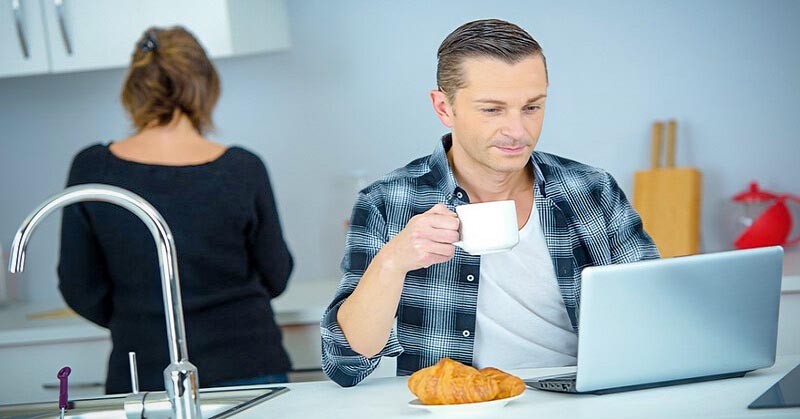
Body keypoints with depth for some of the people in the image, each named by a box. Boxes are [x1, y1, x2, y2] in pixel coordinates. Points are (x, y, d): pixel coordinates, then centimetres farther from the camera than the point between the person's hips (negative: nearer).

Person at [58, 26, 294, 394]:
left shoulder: (91, 170, -7)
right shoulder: (242, 170, -9)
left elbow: (80, 289, 1)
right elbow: (274, 278, 4)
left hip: (142, 378, 1)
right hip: (246, 370, -1)